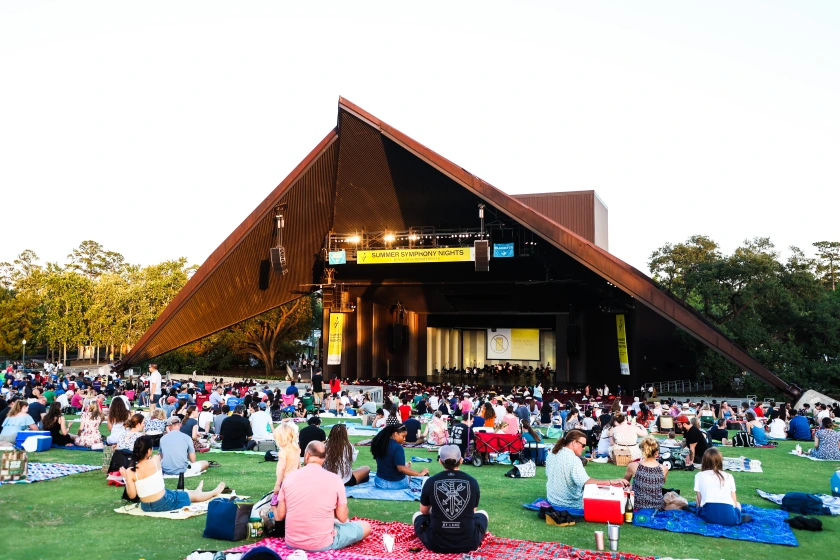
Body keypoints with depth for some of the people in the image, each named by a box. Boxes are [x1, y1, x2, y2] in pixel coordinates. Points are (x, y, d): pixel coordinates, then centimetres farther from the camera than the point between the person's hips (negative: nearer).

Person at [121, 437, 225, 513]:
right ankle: (215, 492, 53)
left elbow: (132, 495, -9)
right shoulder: (155, 460, -15)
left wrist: (126, 478, -2)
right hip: (164, 503, -4)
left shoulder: (130, 472, -14)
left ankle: (197, 491, 65)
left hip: (146, 507, 4)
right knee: (192, 495, 26)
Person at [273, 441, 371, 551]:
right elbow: (342, 518, -6)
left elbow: (279, 516, 1)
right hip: (322, 544, -3)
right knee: (365, 526, 14)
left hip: (292, 543, 3)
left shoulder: (290, 477, -6)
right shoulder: (334, 479, -13)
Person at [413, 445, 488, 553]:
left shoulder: (431, 482, -8)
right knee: (482, 514, 29)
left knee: (418, 515, 27)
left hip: (437, 544, 0)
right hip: (468, 543, 1)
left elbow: (424, 511, 11)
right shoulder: (472, 482, -6)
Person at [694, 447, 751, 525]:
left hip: (709, 515, -1)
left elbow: (699, 501, 12)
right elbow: (734, 501, 18)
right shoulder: (728, 476, 18)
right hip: (728, 516, 1)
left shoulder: (699, 476, 14)